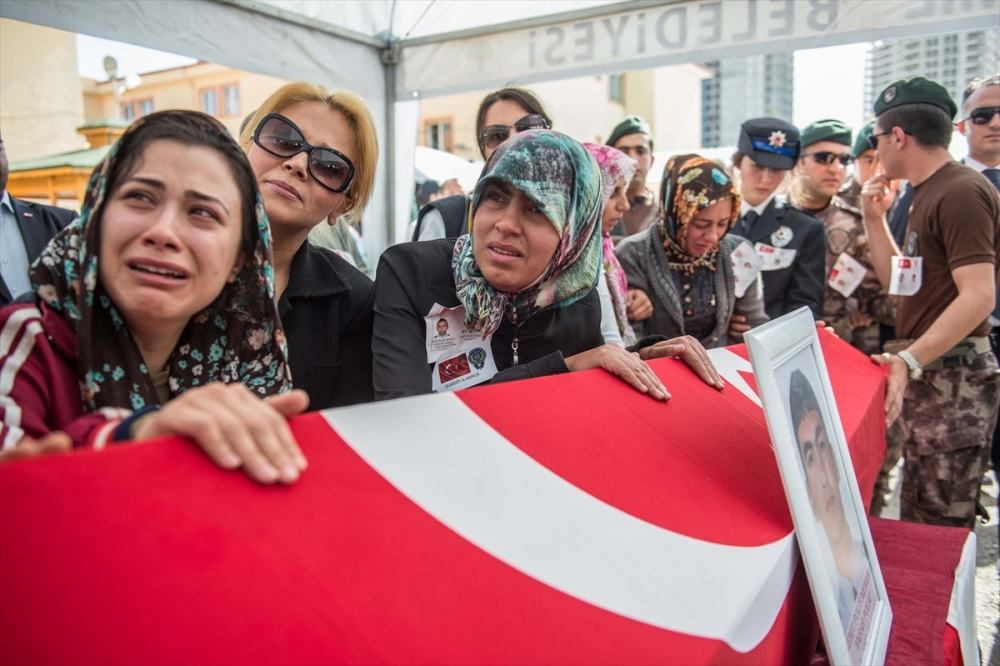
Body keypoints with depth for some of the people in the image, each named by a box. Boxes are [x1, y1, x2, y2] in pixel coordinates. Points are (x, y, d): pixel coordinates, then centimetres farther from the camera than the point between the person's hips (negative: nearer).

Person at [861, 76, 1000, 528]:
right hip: (928, 373, 10)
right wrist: (875, 219, 13)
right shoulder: (928, 193, 16)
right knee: (917, 519, 16)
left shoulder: (960, 192, -14)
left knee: (940, 527, -5)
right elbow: (902, 282, 21)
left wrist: (909, 360, -29)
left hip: (952, 376, -10)